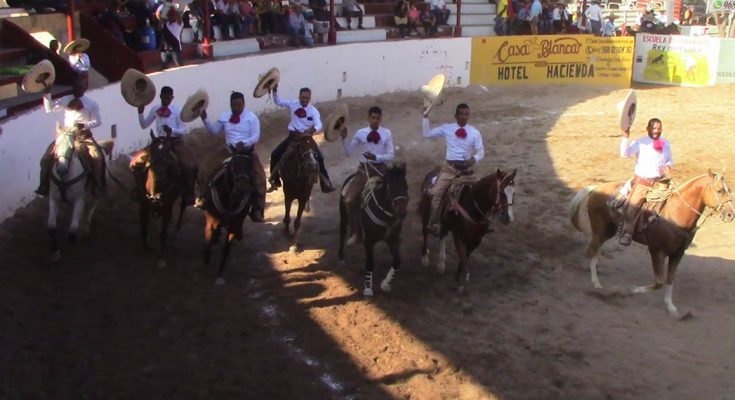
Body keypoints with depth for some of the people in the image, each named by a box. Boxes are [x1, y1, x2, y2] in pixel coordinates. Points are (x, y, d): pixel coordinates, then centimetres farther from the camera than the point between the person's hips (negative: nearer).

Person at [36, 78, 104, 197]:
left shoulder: (92, 104, 0)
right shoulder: (65, 100, 4)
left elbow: (98, 121, -2)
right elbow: (49, 109, -3)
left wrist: (85, 125, -19)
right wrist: (47, 95, -18)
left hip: (83, 135, -2)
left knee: (97, 157, -25)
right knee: (48, 157, -13)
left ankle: (97, 187, -13)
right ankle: (44, 186, -3)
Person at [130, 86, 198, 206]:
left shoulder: (177, 110, -3)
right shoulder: (155, 110, 7)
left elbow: (183, 130, -5)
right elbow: (144, 125, 10)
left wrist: (172, 130, -25)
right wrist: (140, 113, -6)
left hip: (175, 142, -4)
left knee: (190, 166, -26)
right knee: (136, 163, -8)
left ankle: (188, 196, -6)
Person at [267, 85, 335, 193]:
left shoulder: (313, 111, -11)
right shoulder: (293, 104, -2)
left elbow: (319, 125, -25)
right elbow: (278, 102, 7)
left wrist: (314, 129, -49)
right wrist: (275, 91, -11)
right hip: (293, 136, 2)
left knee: (319, 158, -13)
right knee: (275, 154, -4)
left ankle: (326, 185, -2)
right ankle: (275, 182, 12)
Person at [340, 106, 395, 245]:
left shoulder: (387, 133, 0)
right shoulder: (360, 133, 1)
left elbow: (390, 155, -3)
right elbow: (348, 153, 1)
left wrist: (376, 157, -19)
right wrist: (344, 138, -13)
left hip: (380, 169, 0)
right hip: (364, 169, 0)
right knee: (349, 200, -12)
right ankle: (355, 232, 5)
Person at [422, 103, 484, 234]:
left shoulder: (474, 133, 0)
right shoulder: (447, 129, 2)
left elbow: (481, 151, 3)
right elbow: (427, 134, 6)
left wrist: (474, 159, -18)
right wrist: (426, 117, -2)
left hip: (466, 168, 1)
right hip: (449, 167, -1)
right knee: (437, 192, -16)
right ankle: (433, 223, -11)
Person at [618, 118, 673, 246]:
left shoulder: (665, 143, 9)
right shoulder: (640, 143, -5)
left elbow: (670, 160, 20)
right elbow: (625, 154, -18)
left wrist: (668, 166, -3)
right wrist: (625, 137, -28)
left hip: (659, 182, 4)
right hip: (641, 183, -4)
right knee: (632, 206, -16)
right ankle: (626, 234, -7)